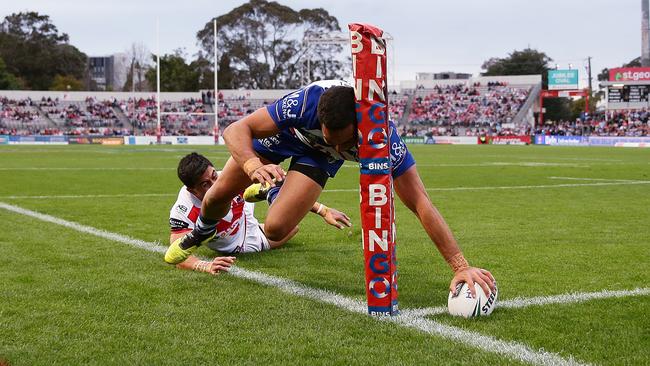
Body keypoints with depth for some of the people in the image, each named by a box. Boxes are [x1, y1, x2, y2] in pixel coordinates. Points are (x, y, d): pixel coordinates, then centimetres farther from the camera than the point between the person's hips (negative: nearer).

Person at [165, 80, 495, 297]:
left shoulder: (383, 137, -42)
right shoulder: (306, 101, -44)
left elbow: (421, 203, -41)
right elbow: (235, 130, -38)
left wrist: (461, 266, -47)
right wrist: (253, 165, -59)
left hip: (317, 157, 0)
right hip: (283, 131, 0)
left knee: (276, 230, -12)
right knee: (219, 195, 4)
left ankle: (274, 189, 27)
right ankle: (201, 232, 44)